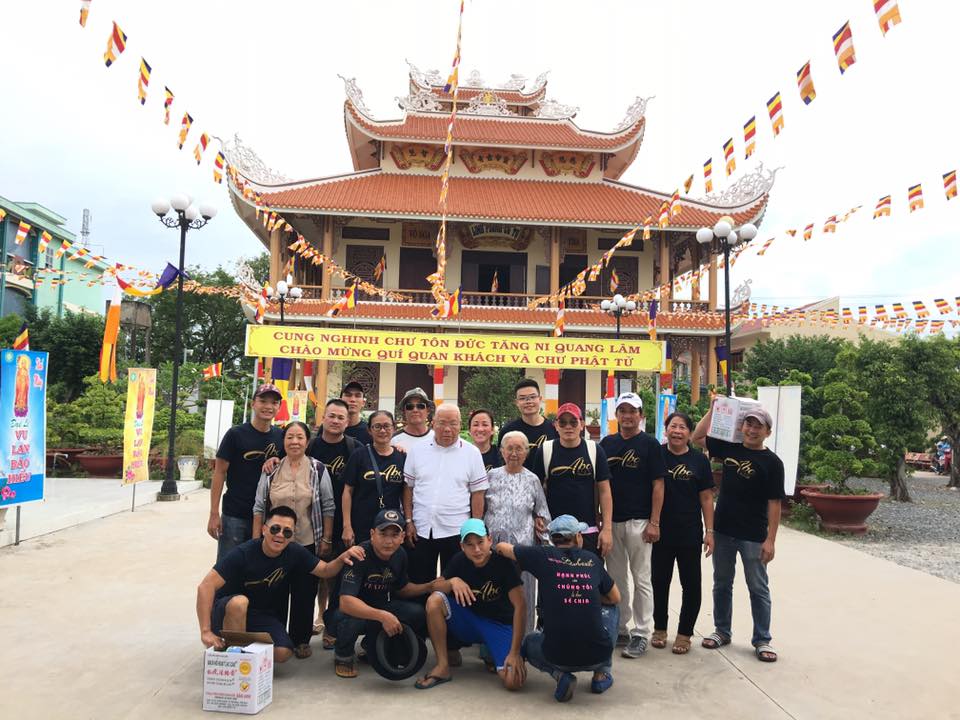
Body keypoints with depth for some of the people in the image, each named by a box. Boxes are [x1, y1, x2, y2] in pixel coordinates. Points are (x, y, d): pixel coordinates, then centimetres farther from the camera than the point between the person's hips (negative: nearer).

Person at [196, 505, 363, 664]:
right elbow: (206, 586, -27)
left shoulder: (295, 553, -9)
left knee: (283, 653, -21)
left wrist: (342, 558, -26)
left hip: (263, 616, 4)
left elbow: (325, 570, -2)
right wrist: (206, 631, -34)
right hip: (229, 611, -4)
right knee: (239, 602, -38)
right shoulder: (243, 553, -24)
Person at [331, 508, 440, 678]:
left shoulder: (400, 555, -7)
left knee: (417, 613, -17)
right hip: (354, 611, -6)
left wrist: (428, 587, -7)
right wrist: (382, 616, -47)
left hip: (380, 606, 6)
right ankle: (343, 655, -2)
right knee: (350, 619, -39)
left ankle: (372, 646, 10)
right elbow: (346, 602, -38)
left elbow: (401, 588, 11)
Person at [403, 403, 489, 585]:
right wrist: (409, 522, 1)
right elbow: (408, 488, 7)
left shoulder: (472, 453, -1)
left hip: (456, 531, -1)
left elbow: (477, 493, 0)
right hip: (421, 530, 2)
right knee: (419, 584, 10)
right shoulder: (417, 451, 3)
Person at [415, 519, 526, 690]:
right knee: (434, 601, -24)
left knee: (513, 681, -25)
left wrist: (515, 653, -25)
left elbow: (520, 607, -21)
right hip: (468, 621, 3)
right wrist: (452, 581, -27)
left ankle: (490, 654, 10)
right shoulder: (459, 560, -8)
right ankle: (443, 667, -10)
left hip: (500, 624, -3)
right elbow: (436, 587, -5)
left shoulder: (503, 562, -20)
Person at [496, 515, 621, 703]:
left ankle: (560, 675, 5)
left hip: (557, 656, -1)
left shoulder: (544, 556, -1)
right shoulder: (592, 560, 5)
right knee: (609, 609, 30)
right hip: (598, 655, 1)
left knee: (528, 642, 33)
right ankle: (601, 675, 22)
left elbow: (501, 547, 12)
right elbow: (615, 598, 19)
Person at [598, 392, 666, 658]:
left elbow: (658, 485, -6)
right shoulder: (607, 443, 8)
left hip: (638, 522, -5)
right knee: (616, 578, 13)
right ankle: (619, 628, 25)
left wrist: (654, 522, -11)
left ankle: (641, 634, 10)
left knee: (641, 580, 2)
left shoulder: (650, 444, -4)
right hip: (610, 520, 5)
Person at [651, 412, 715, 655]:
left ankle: (684, 633, 23)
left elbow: (706, 498, 1)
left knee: (691, 584, 7)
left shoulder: (699, 460, -1)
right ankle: (659, 628, 29)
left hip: (690, 534, 0)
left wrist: (709, 531, -3)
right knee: (659, 581, 12)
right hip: (660, 532, 0)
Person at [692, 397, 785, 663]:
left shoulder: (772, 462, -8)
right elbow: (698, 437, 8)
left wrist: (770, 539, -13)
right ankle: (722, 631, 30)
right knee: (722, 584, 15)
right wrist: (713, 409, 1)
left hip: (753, 536, -4)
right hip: (723, 531, 4)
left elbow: (774, 503, -9)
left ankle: (762, 640, 21)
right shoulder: (729, 448, 2)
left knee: (758, 589, 9)